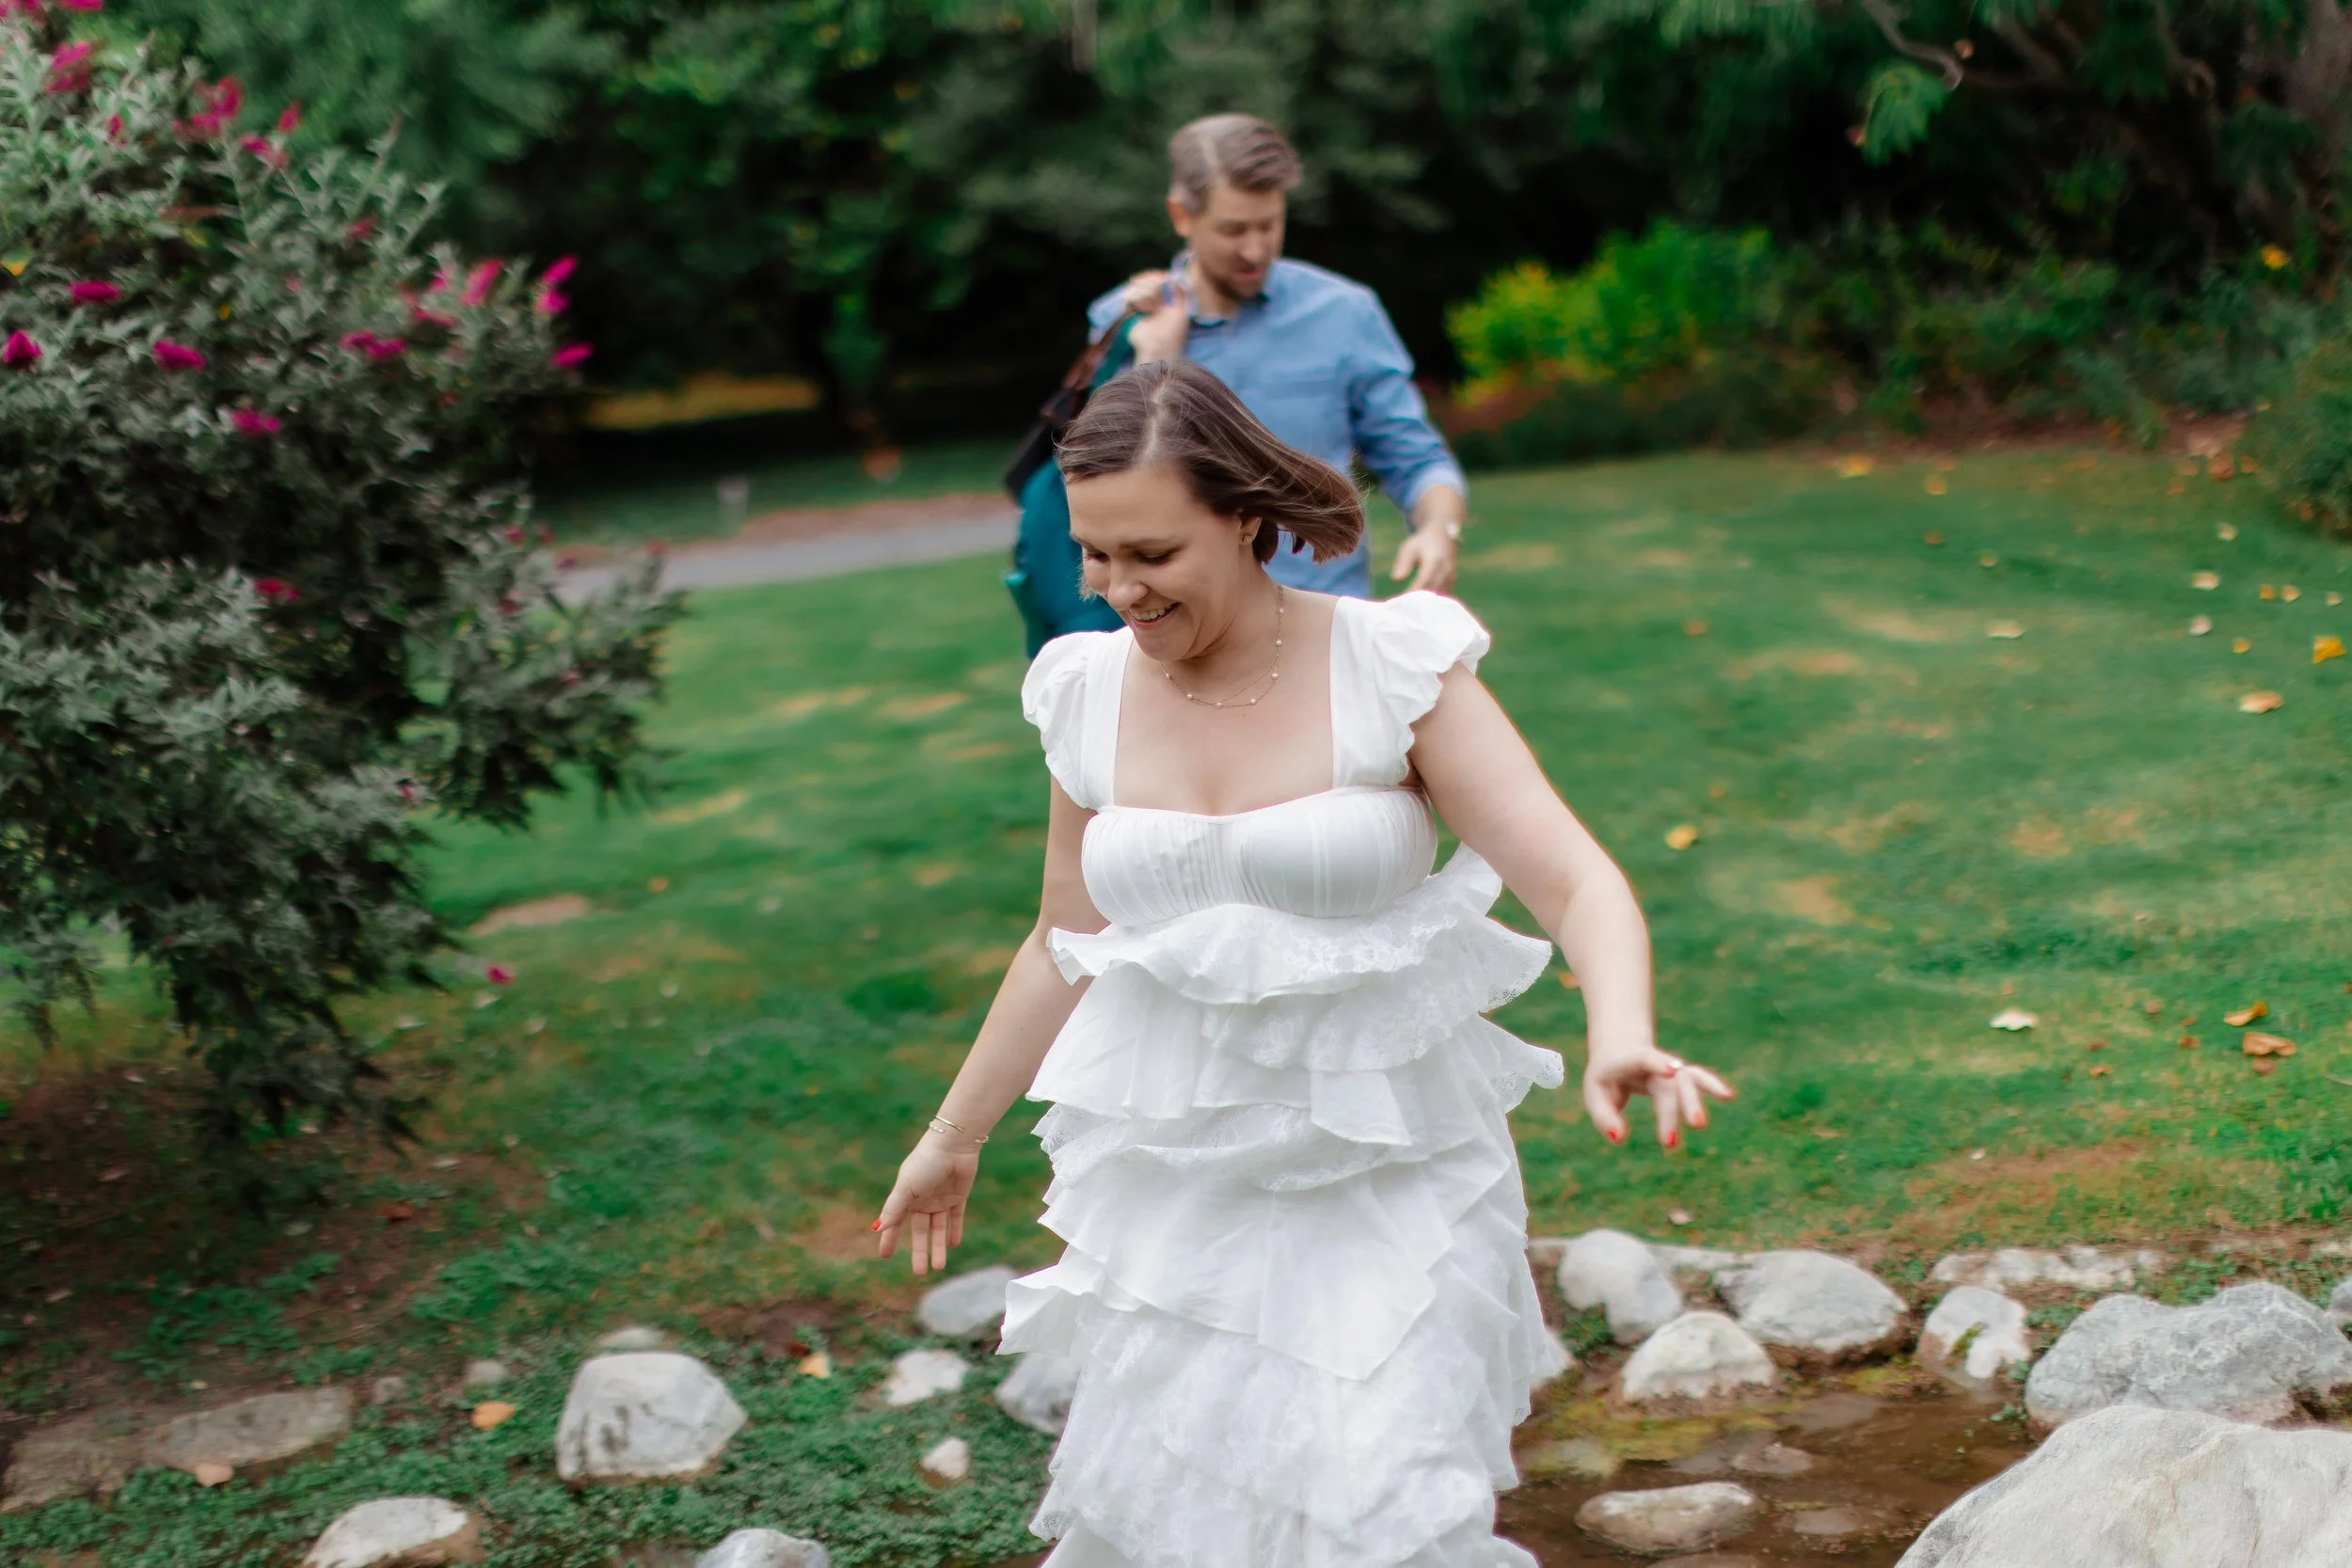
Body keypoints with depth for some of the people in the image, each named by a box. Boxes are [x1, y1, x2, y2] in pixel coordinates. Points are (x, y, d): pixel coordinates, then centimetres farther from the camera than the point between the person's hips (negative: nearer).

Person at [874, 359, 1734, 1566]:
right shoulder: (1090, 694, 0)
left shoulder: (1391, 669, -12)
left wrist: (1623, 1039, -37)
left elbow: (1575, 881, -17)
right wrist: (953, 1137, 20)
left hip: (1386, 1177, -3)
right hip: (1175, 1181, 4)